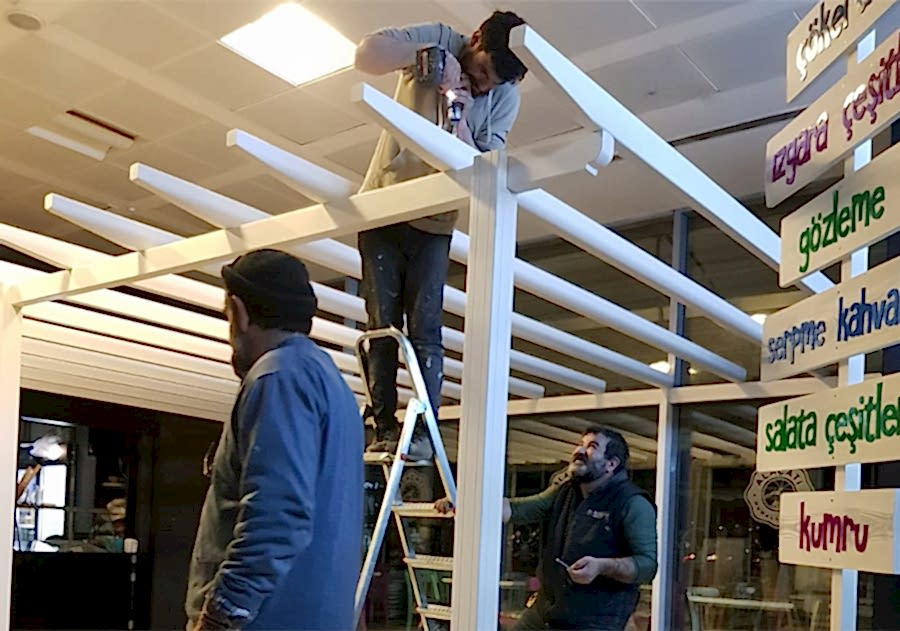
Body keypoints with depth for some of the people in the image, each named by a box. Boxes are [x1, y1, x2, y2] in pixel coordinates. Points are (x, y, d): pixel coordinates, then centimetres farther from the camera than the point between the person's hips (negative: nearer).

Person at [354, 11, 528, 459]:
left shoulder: (505, 98, -5)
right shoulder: (437, 40, -6)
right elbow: (365, 54, -18)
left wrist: (458, 120, -27)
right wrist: (426, 56, -28)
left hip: (434, 223, 0)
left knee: (425, 329, -8)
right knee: (381, 325, -2)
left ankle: (424, 432, -7)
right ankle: (383, 429, 1)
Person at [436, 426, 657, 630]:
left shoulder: (634, 504, -9)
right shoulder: (564, 491, 12)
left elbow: (648, 564, -15)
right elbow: (518, 509, 3)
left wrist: (602, 566, -31)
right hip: (543, 612, 7)